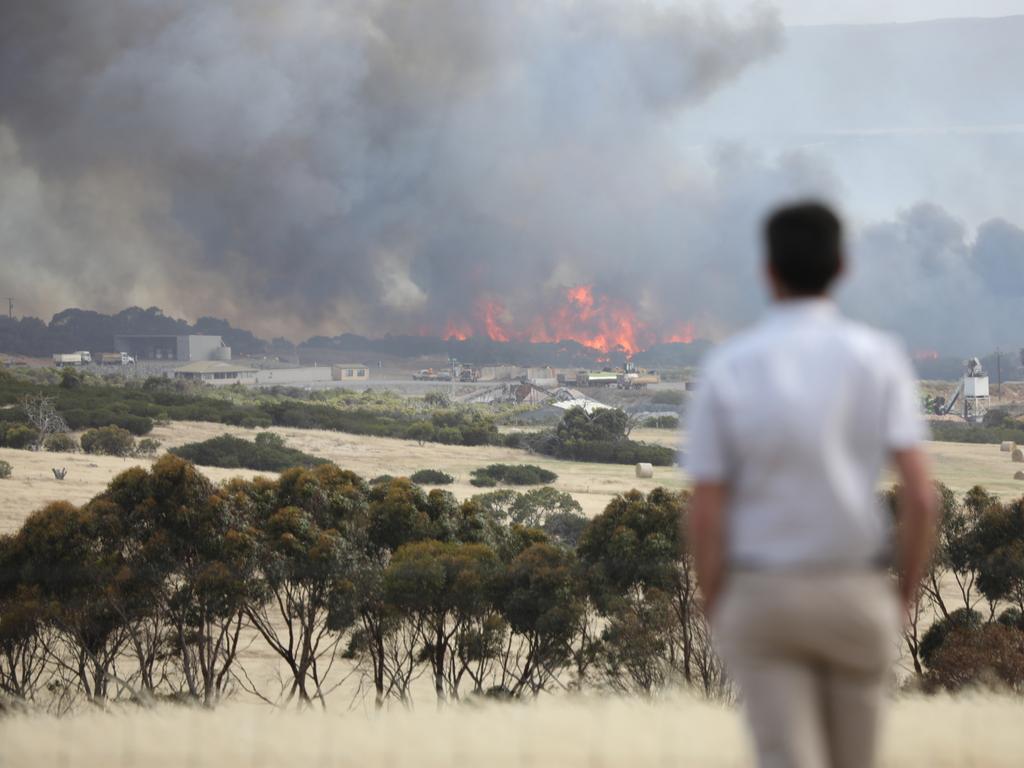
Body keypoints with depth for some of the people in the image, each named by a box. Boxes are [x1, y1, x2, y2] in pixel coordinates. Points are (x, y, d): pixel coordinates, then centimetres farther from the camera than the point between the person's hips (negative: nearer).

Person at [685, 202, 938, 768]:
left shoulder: (725, 370, -9)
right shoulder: (879, 358, -8)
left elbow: (705, 514, -10)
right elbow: (920, 494, -14)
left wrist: (717, 618, 4)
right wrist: (904, 599, 1)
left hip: (760, 598, -1)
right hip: (855, 596, 1)